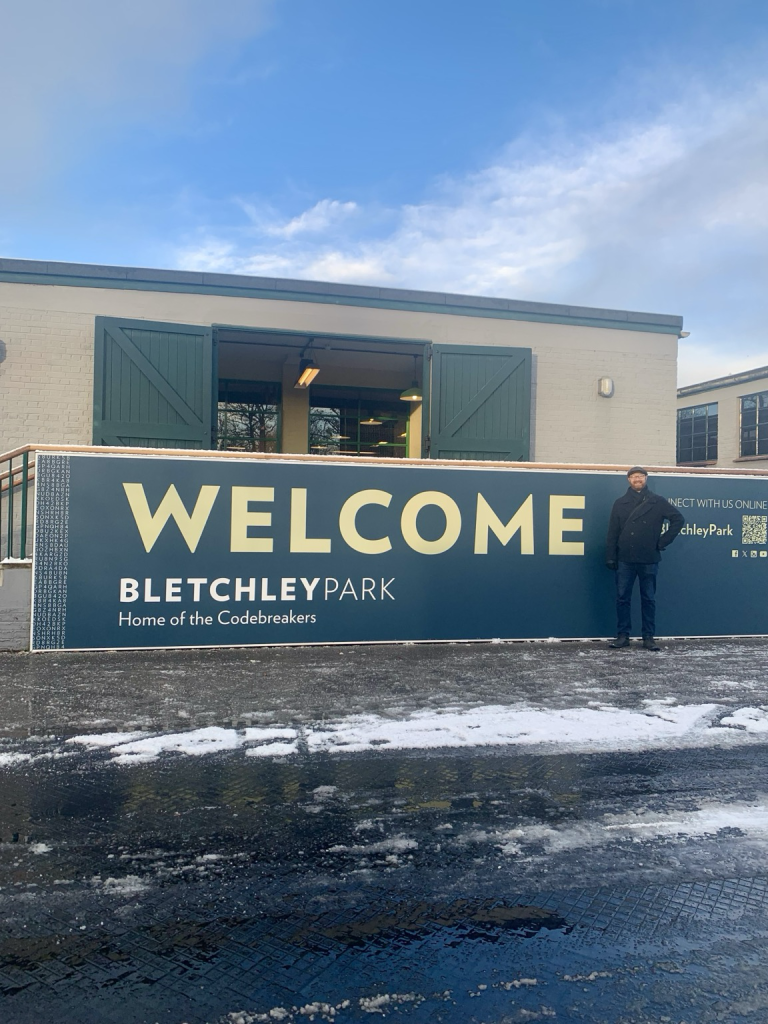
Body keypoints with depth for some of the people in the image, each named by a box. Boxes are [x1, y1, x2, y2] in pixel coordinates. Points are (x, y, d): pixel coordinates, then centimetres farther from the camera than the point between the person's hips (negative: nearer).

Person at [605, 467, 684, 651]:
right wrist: (610, 557, -2)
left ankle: (649, 637, 11)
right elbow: (612, 532, 4)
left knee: (648, 599, 5)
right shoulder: (620, 503, 7)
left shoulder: (657, 502, 4)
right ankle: (623, 635, 10)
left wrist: (663, 541, -1)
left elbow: (678, 519, 6)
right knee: (622, 598, 2)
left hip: (649, 560, -1)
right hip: (625, 560, 1)